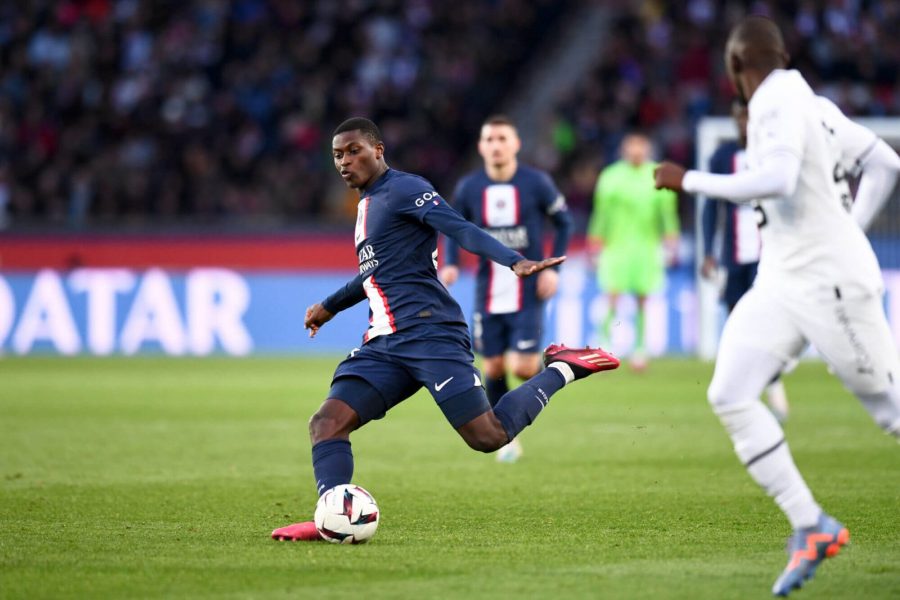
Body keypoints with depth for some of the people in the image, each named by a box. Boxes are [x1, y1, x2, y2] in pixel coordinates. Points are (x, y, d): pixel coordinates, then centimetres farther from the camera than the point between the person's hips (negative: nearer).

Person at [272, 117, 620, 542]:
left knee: (488, 436, -15)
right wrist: (329, 307, 54)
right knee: (327, 422, -11)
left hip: (430, 334, -8)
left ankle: (561, 370, 7)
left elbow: (463, 231, -18)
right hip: (384, 345, 8)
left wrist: (516, 262, -34)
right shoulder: (366, 204, 23)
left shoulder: (404, 189, -4)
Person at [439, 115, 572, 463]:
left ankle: (545, 368, 24)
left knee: (523, 367, -13)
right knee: (493, 369, 4)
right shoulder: (468, 188, -1)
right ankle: (508, 438, 22)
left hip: (528, 293, -3)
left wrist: (552, 268, -6)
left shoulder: (536, 183, -7)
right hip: (488, 297, 3)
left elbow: (564, 222, 4)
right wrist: (451, 264, -7)